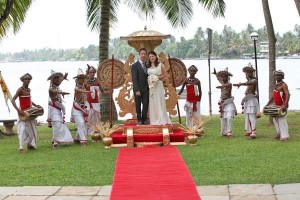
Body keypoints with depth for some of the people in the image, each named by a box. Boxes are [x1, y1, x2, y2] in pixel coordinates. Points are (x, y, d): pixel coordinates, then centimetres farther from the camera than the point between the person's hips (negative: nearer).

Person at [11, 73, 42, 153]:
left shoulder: (29, 90, 9)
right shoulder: (20, 89, -14)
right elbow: (13, 100, -20)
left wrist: (36, 105, 12)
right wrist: (18, 110, -30)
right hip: (23, 112, -8)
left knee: (32, 128, 15)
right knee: (23, 128, -15)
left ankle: (30, 144, 28)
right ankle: (21, 147, -13)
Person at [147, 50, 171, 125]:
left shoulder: (160, 65, 0)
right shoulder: (148, 66, 10)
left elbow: (164, 75, 0)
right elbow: (147, 75, 13)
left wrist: (157, 78, -13)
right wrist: (149, 79, -7)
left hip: (158, 85, -4)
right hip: (150, 85, 4)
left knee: (159, 102, -4)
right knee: (152, 102, 3)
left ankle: (161, 119, 1)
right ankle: (154, 120, 8)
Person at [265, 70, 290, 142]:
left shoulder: (283, 85, -11)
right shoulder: (276, 85, 15)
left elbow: (287, 95, -22)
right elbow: (273, 96, 22)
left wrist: (285, 105, -33)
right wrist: (268, 104, 15)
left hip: (282, 105, -9)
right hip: (276, 105, 9)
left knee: (282, 120, -13)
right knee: (275, 119, 13)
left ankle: (285, 136, -11)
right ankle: (279, 133, 25)